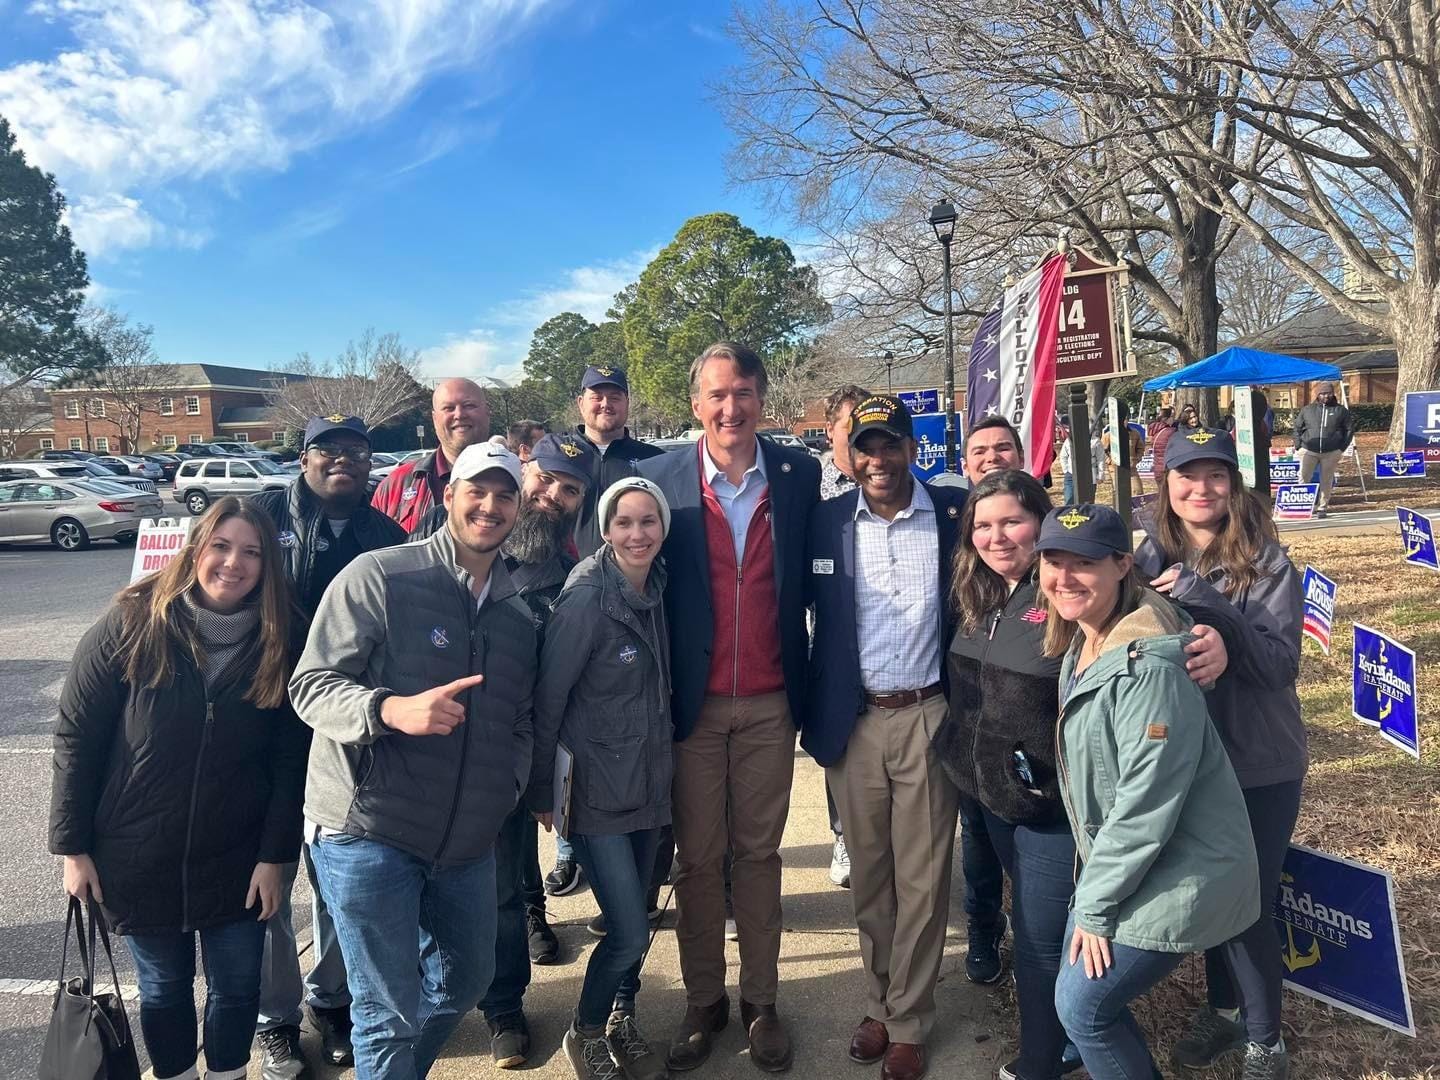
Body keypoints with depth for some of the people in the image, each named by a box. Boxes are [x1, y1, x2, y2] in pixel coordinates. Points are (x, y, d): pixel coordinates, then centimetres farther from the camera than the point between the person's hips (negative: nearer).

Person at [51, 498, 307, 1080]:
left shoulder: (279, 642, -8)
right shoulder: (131, 626, -12)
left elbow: (290, 760, -6)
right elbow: (75, 738, -7)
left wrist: (276, 855, -7)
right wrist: (73, 846, -6)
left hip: (237, 860, 1)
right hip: (138, 857, -1)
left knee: (237, 987, 12)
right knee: (164, 988, 17)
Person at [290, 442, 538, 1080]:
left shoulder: (518, 614, 9)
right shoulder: (377, 578, -11)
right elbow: (311, 686, -14)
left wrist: (508, 788, 2)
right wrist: (392, 709, -31)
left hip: (467, 839, 7)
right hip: (367, 833, -6)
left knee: (466, 980, 22)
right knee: (390, 1012, 4)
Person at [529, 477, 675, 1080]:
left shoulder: (658, 591, 1)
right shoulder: (585, 599, -19)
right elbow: (547, 701, -14)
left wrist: (666, 761, 13)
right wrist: (540, 793, -8)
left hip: (651, 781, 6)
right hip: (597, 789, -6)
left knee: (631, 922, 16)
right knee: (630, 934, -3)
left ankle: (622, 1024, 39)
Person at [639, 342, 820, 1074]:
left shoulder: (799, 475, 0)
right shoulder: (660, 478, -5)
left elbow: (812, 577, 7)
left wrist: (810, 678, 3)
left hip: (770, 701, 1)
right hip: (694, 701, -1)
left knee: (758, 853, 13)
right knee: (697, 858, 10)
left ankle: (760, 1002, 28)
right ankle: (702, 1002, 27)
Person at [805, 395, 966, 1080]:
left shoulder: (955, 513, -3)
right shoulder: (826, 521, 0)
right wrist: (810, 711, 2)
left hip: (928, 718, -1)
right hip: (854, 721, 1)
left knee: (922, 880, 8)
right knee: (868, 875, 14)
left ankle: (909, 1022, 26)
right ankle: (880, 1003, 33)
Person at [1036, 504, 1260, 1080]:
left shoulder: (1148, 664, -27)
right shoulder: (1080, 646, 2)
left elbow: (1147, 802, -25)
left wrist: (1095, 906, -15)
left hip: (1176, 875, -8)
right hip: (1115, 863, 8)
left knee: (1081, 1004, 0)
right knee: (1078, 989, 13)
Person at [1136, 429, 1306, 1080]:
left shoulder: (1266, 561, -13)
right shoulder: (1153, 558, -4)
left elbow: (1280, 664, -20)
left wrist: (1205, 603, -30)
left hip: (1261, 766, -3)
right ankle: (1223, 1009, 41)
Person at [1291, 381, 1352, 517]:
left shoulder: (1341, 410, 6)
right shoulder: (1307, 410, 7)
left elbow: (1349, 429, 10)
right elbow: (1297, 428, 13)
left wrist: (1342, 448, 2)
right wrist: (1298, 446, 4)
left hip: (1331, 453, 0)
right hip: (1309, 451, 0)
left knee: (1326, 481, 5)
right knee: (1303, 479, -6)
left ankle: (1322, 507, 13)